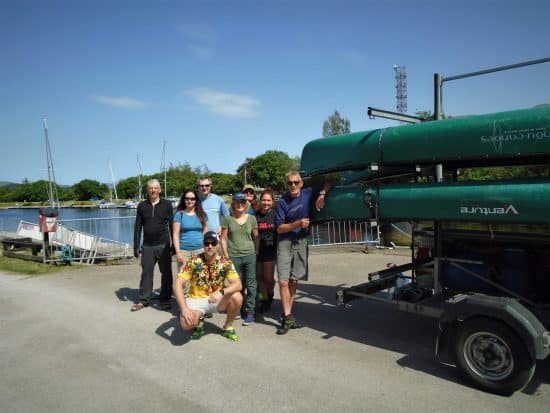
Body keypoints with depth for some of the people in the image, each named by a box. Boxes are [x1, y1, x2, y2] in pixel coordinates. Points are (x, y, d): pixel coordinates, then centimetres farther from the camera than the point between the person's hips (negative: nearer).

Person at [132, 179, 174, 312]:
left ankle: (165, 300, 15)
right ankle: (144, 300, 17)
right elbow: (137, 227, 7)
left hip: (163, 246, -1)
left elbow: (172, 226, 2)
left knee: (166, 273, 4)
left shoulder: (167, 205, 1)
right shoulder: (142, 206, 6)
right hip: (147, 246, 2)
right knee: (146, 273, 6)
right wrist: (136, 247, 2)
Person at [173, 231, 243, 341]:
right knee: (186, 324, -30)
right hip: (196, 300, -2)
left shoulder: (225, 263, -11)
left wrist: (221, 292, -38)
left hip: (217, 299, 2)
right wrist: (184, 308, -32)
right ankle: (199, 321, 10)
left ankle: (228, 327, 3)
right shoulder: (193, 261, -15)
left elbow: (238, 285, -20)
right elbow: (177, 284, -21)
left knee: (237, 297, -26)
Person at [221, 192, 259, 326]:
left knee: (251, 285, 0)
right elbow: (223, 239, 3)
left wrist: (257, 252, 3)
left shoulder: (252, 218, 4)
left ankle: (250, 312, 8)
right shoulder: (228, 219, 1)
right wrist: (226, 255, -2)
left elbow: (256, 237, 9)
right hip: (233, 256, 0)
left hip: (250, 255, 0)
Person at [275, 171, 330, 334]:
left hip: (302, 241, 3)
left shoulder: (308, 193, 0)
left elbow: (328, 182, 12)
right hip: (285, 242, -3)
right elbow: (279, 228, -10)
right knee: (283, 281, -10)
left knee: (294, 281, 9)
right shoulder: (282, 201, -8)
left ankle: (288, 314, 20)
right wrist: (297, 224, -24)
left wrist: (322, 194, -7)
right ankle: (288, 317, -2)